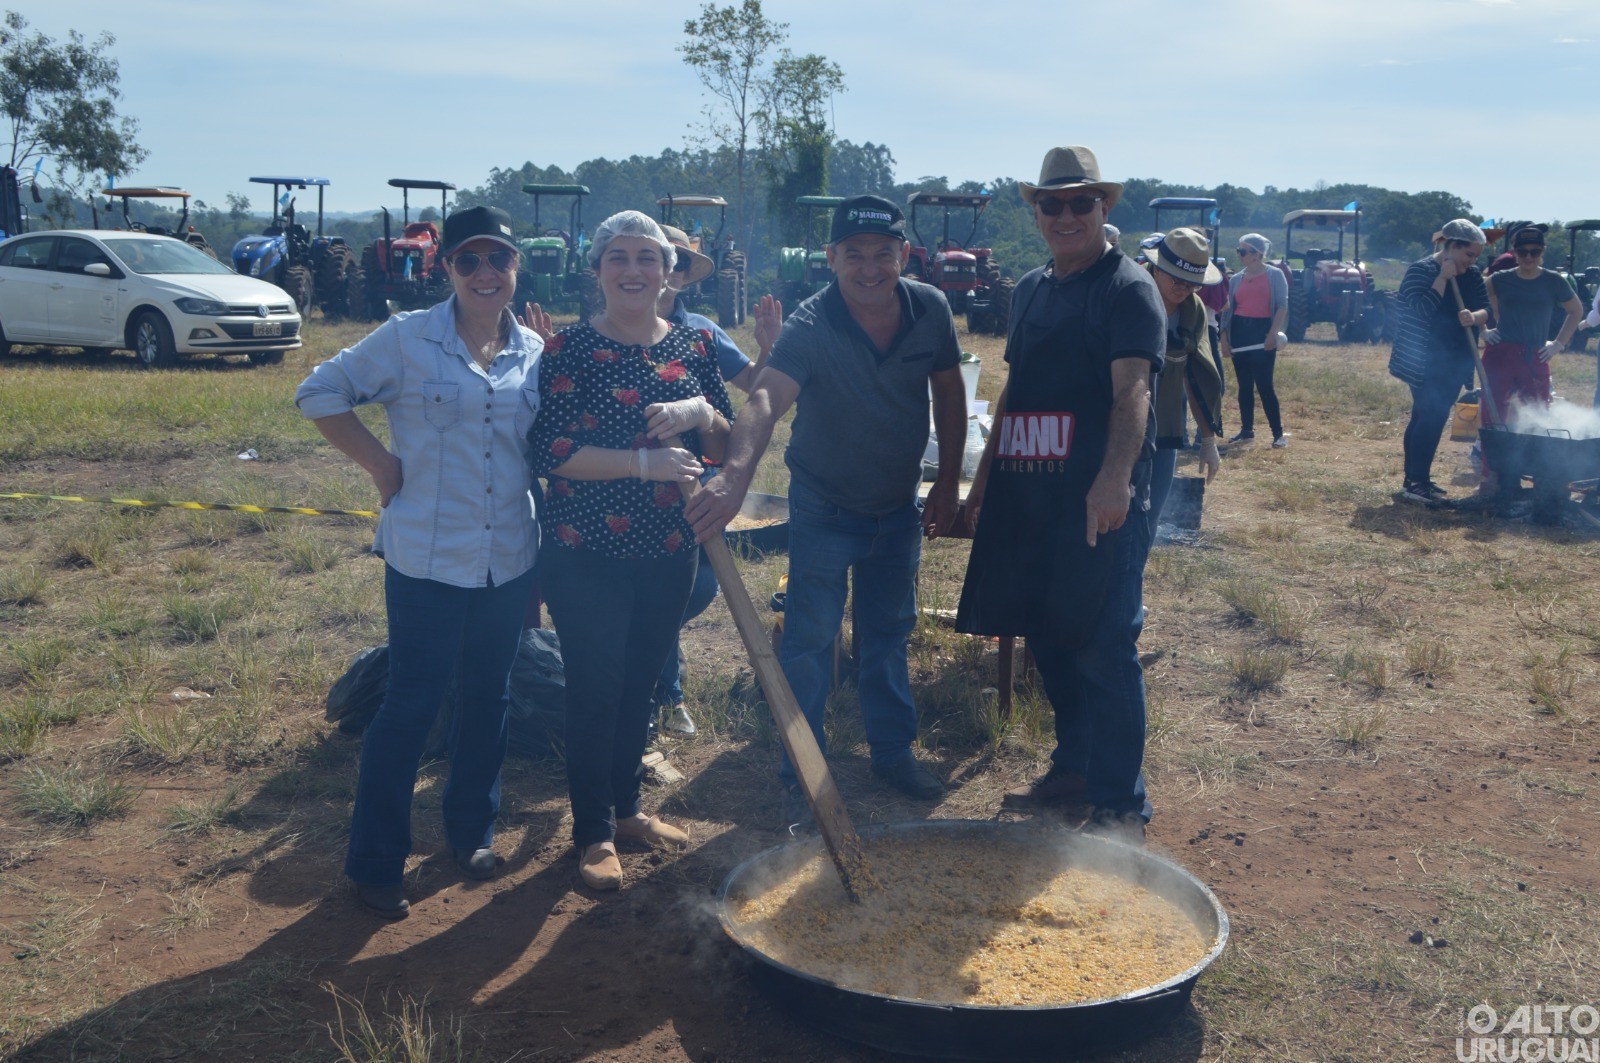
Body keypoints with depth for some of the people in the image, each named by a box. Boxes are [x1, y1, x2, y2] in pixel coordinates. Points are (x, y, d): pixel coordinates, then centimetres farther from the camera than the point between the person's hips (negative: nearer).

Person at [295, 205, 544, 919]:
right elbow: (320, 393, 0)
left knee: (489, 697, 16)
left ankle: (471, 830, 36)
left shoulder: (537, 351, 5)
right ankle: (375, 862, 17)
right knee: (412, 705, 1)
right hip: (428, 558, -4)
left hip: (511, 559, 4)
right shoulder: (408, 338, -5)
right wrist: (382, 464, -7)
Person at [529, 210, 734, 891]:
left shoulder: (692, 348, 5)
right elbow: (549, 451, -15)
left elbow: (728, 445, 8)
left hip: (668, 553, 4)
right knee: (595, 689, 2)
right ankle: (594, 833, 19)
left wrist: (700, 411, -14)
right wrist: (644, 461, -22)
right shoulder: (570, 349, -8)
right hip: (587, 553, -4)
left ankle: (626, 808, 34)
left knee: (641, 684, 16)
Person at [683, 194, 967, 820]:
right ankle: (801, 776, 16)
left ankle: (893, 751, 35)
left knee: (890, 633, 17)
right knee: (809, 641, 0)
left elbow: (949, 392, 4)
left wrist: (947, 482, 4)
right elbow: (765, 400, -43)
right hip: (824, 510, -4)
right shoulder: (810, 327, -26)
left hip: (899, 506, 4)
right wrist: (736, 475, -61)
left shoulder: (930, 310, -11)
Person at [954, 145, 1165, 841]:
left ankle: (1121, 805, 7)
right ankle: (1074, 767, 32)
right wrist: (984, 478, 20)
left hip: (1099, 501, -7)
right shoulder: (1030, 289, 17)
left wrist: (1115, 477, -33)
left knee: (1104, 650, -3)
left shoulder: (1127, 287, -5)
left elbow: (1132, 390, -19)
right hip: (1027, 496, 7)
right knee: (1050, 640, 15)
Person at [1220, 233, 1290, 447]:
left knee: (1264, 384, -10)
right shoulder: (1236, 279, 13)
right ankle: (1246, 430, 16)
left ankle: (1279, 433, -4)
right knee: (1244, 385, 7)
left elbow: (1282, 305, -5)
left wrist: (1274, 333, -16)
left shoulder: (1275, 275, 1)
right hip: (1239, 332, 5)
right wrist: (1224, 338, 6)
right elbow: (1228, 310, 13)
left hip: (1262, 332, -5)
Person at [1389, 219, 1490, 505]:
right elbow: (1422, 309, -24)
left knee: (1426, 418, 12)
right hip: (1425, 363, -7)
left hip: (1454, 363, 7)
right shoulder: (1421, 270, -11)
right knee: (1430, 418, -12)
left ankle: (1416, 479, 19)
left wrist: (1474, 316, -17)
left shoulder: (1472, 275, 9)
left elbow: (1487, 310, 4)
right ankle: (1415, 483, -8)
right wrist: (1443, 277, -22)